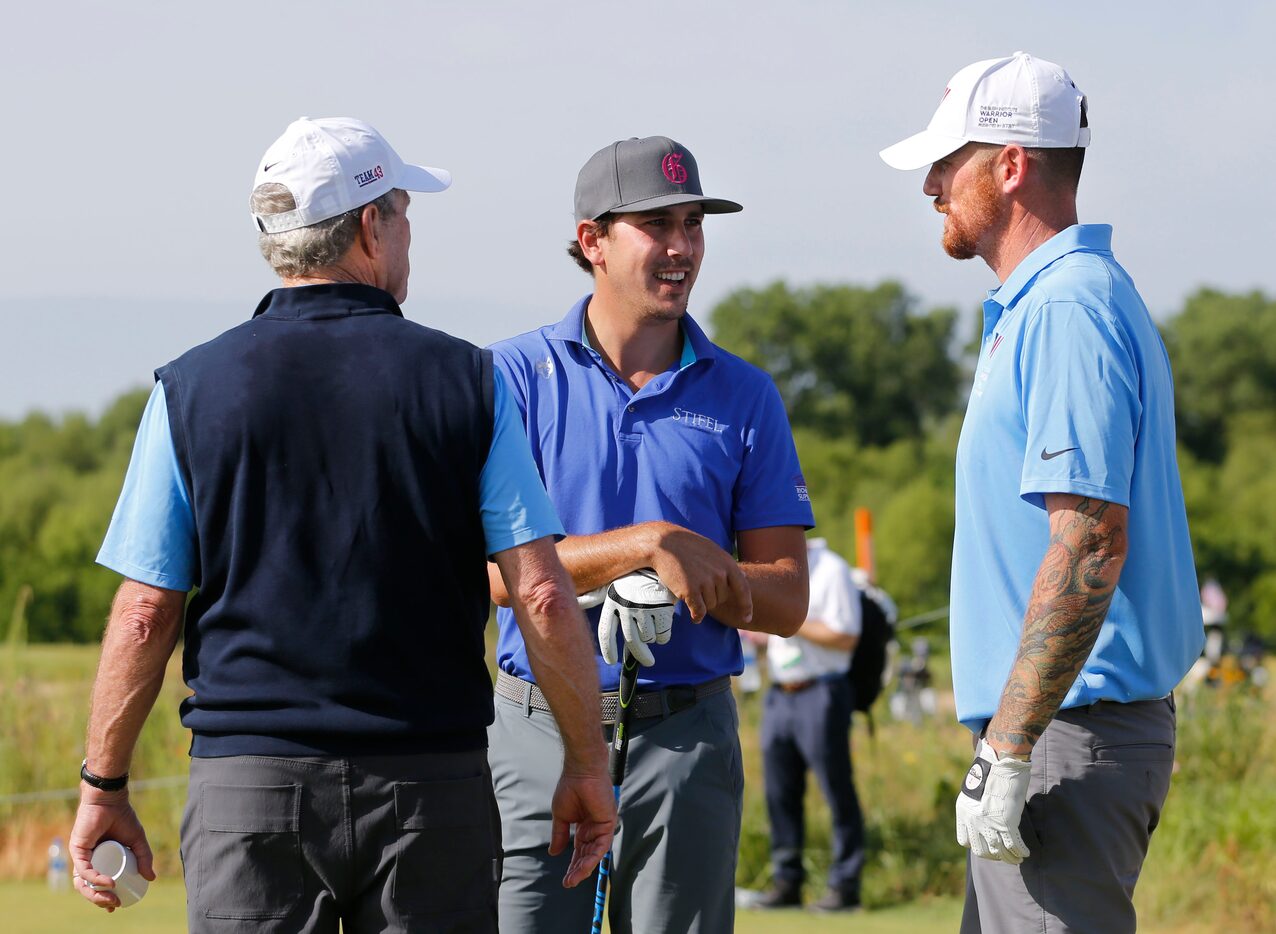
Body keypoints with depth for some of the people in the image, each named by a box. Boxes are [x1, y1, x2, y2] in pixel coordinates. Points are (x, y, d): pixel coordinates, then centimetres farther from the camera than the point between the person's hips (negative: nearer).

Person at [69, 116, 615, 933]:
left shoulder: (192, 390, 0)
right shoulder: (465, 380, 0)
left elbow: (145, 614, -1)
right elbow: (543, 596, -3)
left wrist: (103, 784, 9)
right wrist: (588, 762, 6)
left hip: (248, 782, 0)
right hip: (433, 779, 0)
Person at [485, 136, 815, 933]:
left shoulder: (744, 396, 7)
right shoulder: (516, 377, 1)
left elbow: (785, 603, 5)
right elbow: (489, 568, -9)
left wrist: (703, 572, -14)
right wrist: (648, 545, -18)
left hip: (685, 745, 2)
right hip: (540, 737, -2)